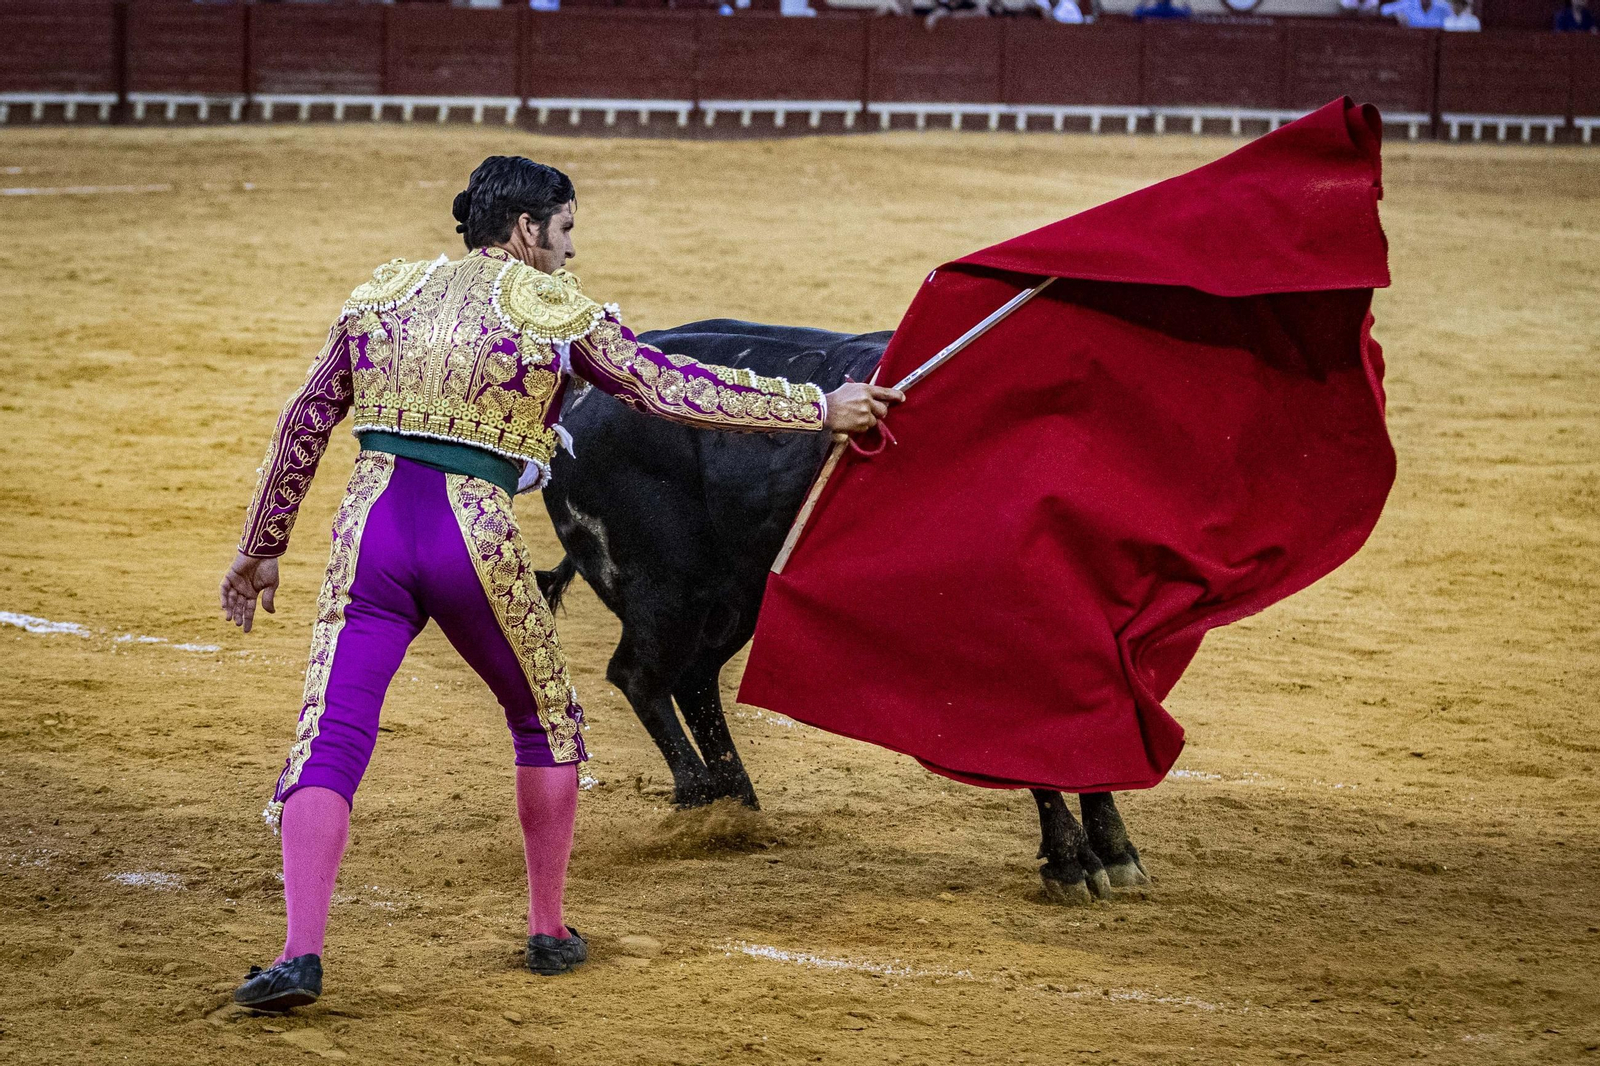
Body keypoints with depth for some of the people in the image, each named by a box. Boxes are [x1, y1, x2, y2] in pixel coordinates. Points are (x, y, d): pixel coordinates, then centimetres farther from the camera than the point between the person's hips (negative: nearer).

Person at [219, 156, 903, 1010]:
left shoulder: (384, 293, 16)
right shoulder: (553, 308, 5)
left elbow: (304, 425, 16)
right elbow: (673, 389, 2)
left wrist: (261, 548, 23)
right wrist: (820, 409, 10)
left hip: (373, 529, 2)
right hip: (475, 541, -2)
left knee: (329, 742, -4)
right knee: (548, 724, 22)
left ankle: (301, 953, -21)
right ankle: (548, 931, 28)